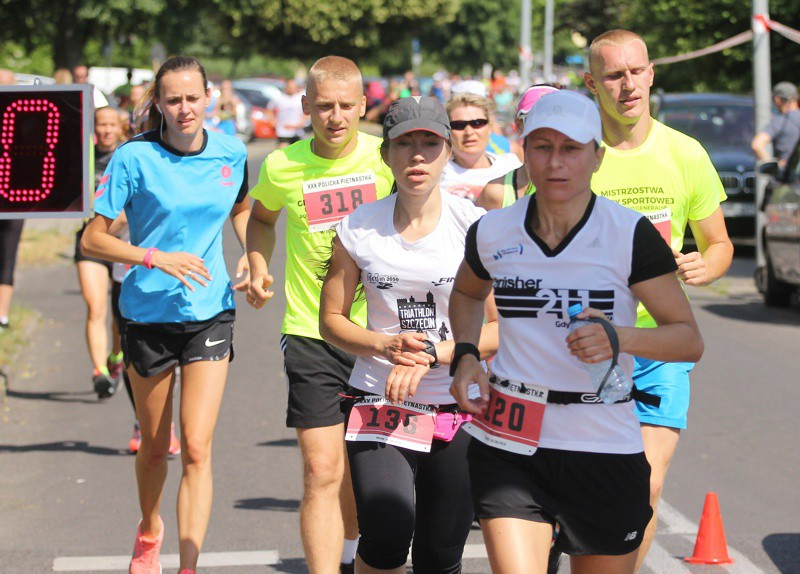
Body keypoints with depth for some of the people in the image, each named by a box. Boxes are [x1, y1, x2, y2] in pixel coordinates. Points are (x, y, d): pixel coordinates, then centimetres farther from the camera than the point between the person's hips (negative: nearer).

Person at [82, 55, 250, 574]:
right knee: (155, 447, 14)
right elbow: (93, 240, -9)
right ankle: (149, 532, 43)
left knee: (197, 448, -10)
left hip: (210, 315, 1)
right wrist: (157, 258, -22)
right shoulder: (134, 158, -11)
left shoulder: (231, 153, -1)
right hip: (149, 313, -1)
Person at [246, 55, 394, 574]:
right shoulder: (282, 167, -4)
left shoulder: (385, 158, -5)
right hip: (311, 334, -1)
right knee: (322, 472, -10)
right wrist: (259, 267, 3)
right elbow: (262, 217, 20)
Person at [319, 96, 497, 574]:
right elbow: (332, 319, 8)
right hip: (378, 404, 0)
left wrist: (431, 354, -17)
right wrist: (385, 345, -11)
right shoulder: (358, 228, 1)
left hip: (458, 409, 0)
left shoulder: (476, 226, -3)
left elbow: (502, 330, -4)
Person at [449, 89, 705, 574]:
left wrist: (620, 338, -25)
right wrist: (466, 356, 7)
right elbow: (467, 293, 25)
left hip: (606, 448, -1)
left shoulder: (632, 234, -8)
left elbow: (690, 340, -6)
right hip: (507, 446, 1)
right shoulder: (492, 233, 2)